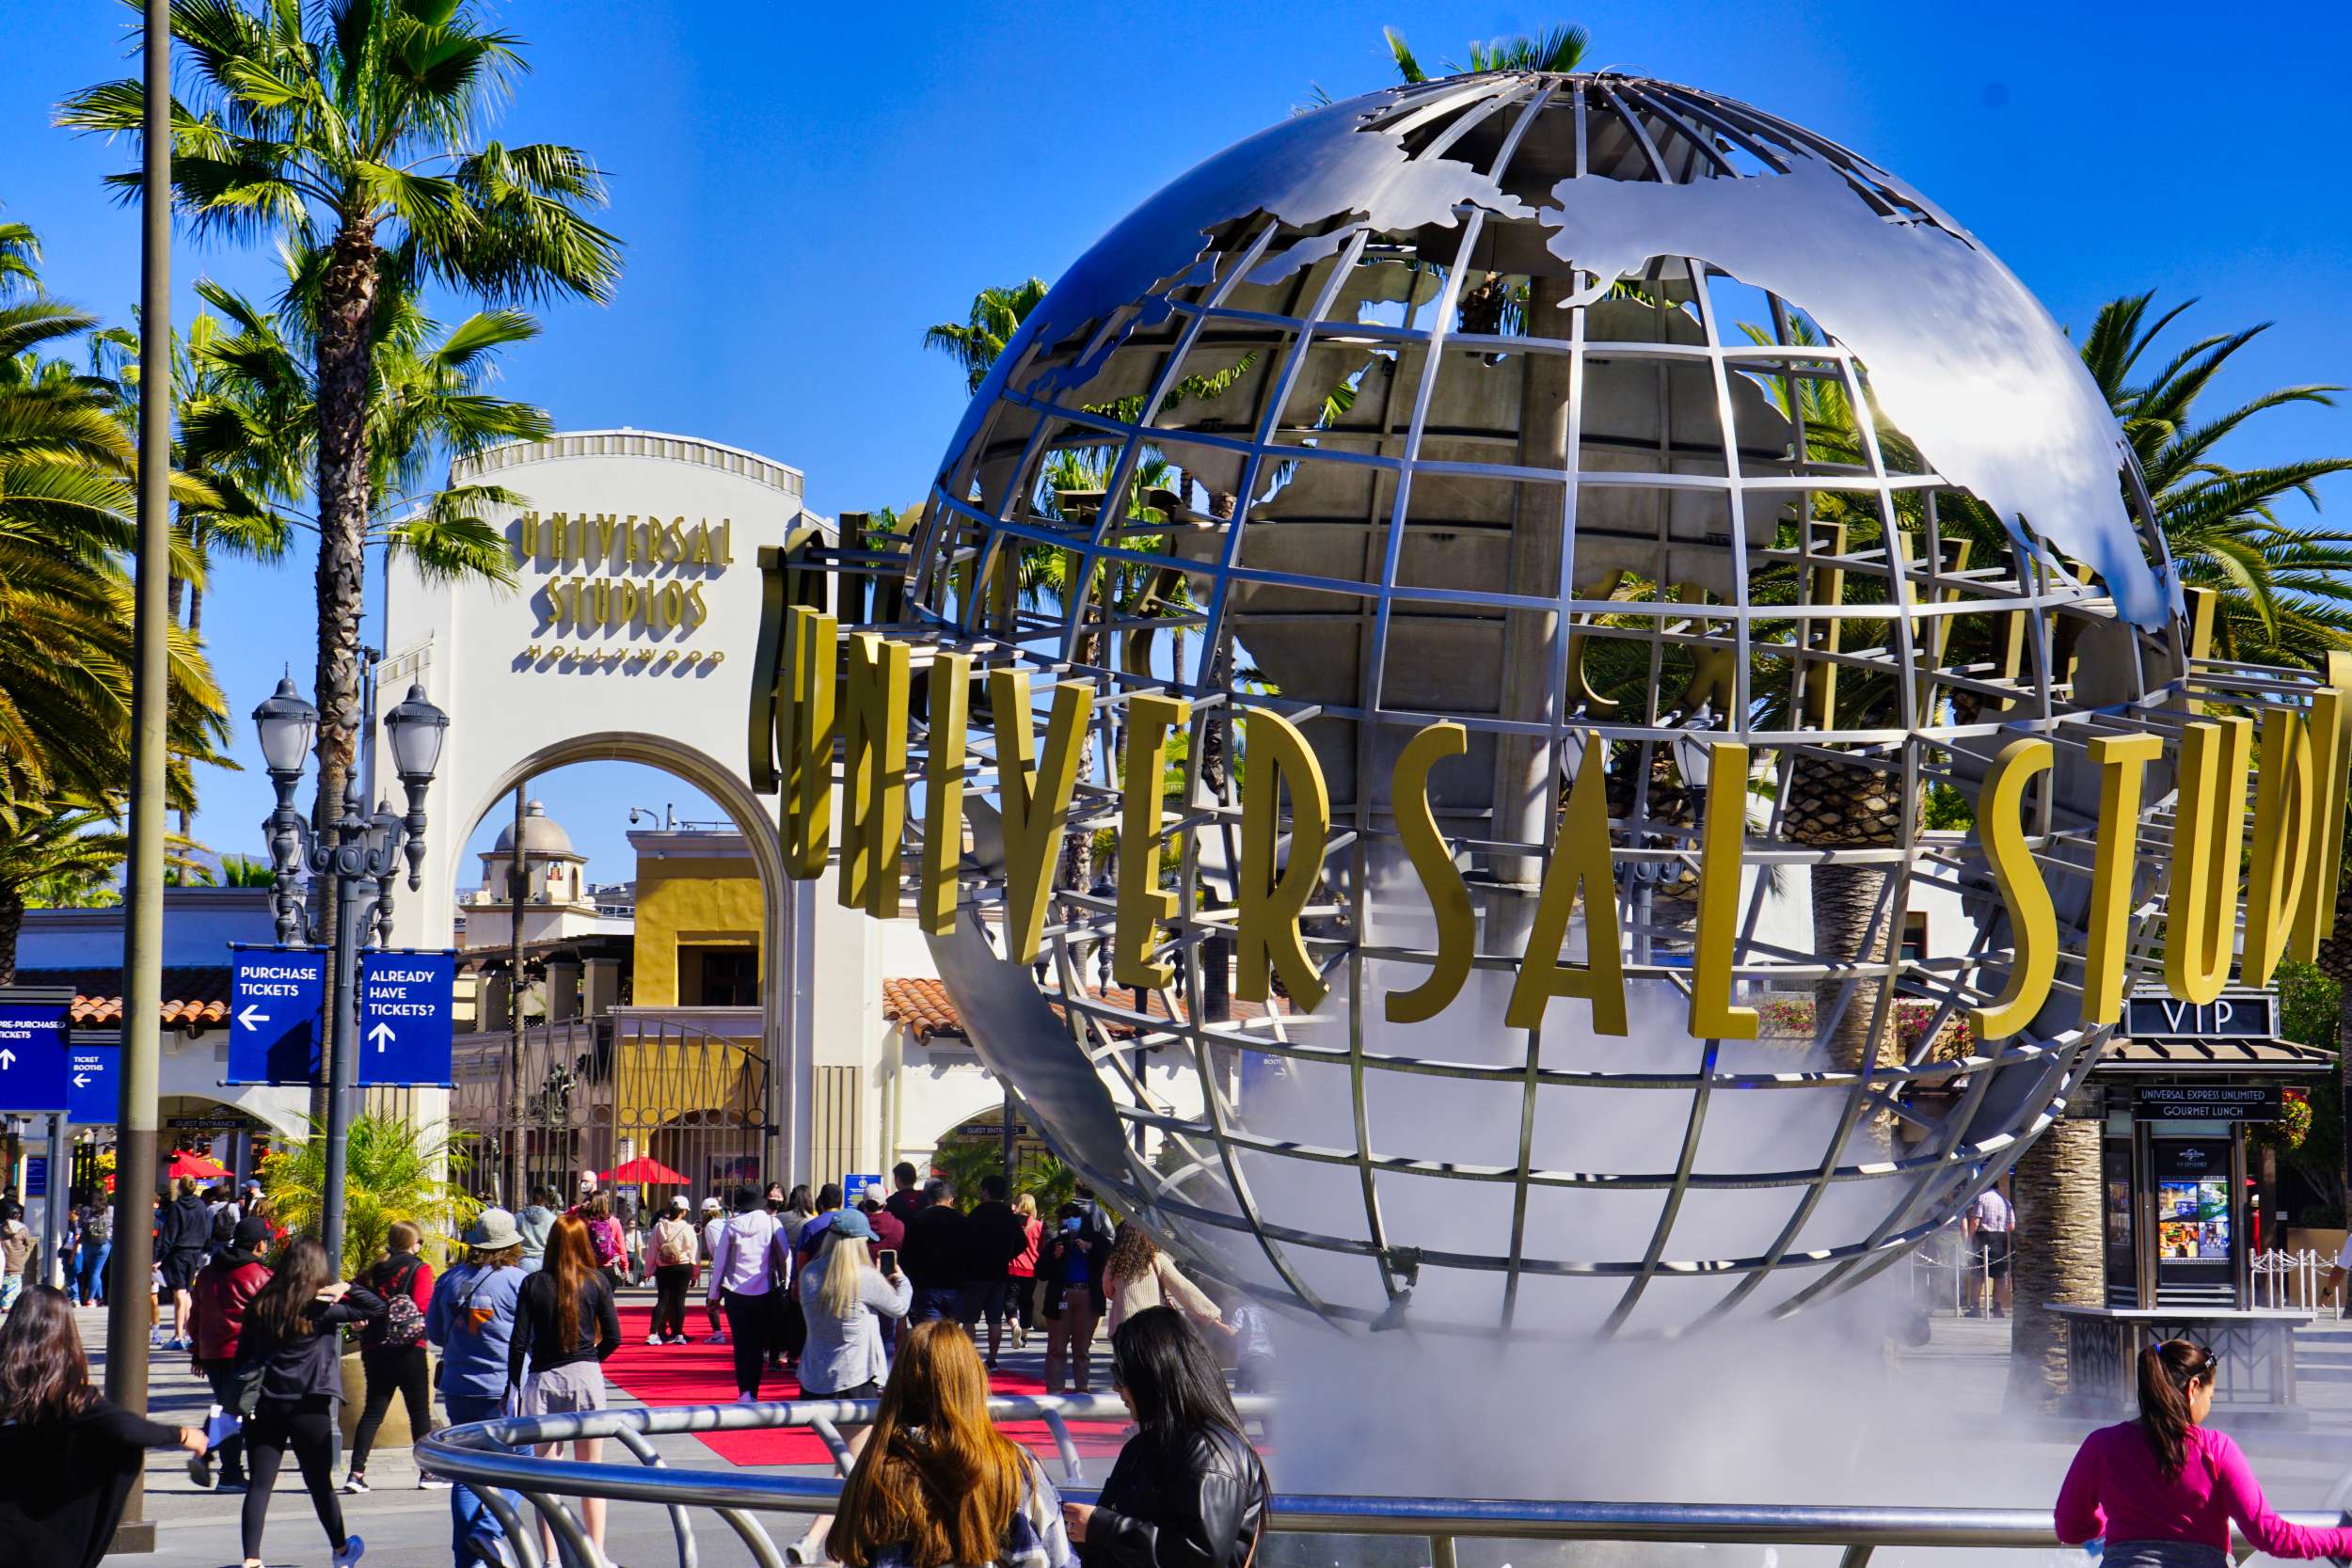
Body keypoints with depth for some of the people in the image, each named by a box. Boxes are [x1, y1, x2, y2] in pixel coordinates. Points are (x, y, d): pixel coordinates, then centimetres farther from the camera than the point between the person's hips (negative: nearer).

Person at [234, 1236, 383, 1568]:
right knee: (320, 1482, 13)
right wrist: (348, 1288, -7)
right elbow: (375, 1306, -7)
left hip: (265, 1405, 2)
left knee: (259, 1485, -1)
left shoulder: (261, 1305, 4)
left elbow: (243, 1356, 8)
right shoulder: (319, 1307, -8)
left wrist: (246, 1398, 14)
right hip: (307, 1407, -2)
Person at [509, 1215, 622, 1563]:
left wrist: (514, 1387, 7)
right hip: (586, 1378, 0)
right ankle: (597, 1555, 6)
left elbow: (519, 1342, -4)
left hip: (542, 1379, 0)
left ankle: (552, 1559, 2)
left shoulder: (534, 1284, -3)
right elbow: (613, 1338, -2)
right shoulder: (596, 1282, -2)